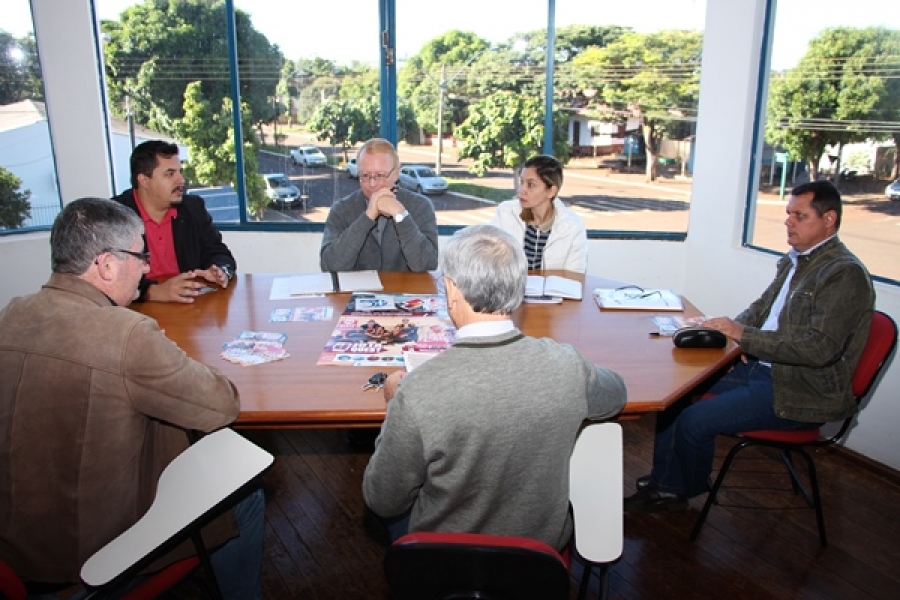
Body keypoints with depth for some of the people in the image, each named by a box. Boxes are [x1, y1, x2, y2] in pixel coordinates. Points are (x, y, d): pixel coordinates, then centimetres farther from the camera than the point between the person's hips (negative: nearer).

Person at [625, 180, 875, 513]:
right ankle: (665, 483, 14)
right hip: (759, 367, 9)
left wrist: (744, 334, -25)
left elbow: (820, 347, -26)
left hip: (799, 391, -9)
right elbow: (761, 308, 19)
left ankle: (682, 488, 13)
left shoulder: (846, 274, -18)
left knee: (694, 421, -19)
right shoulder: (794, 259, 10)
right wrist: (732, 328, -3)